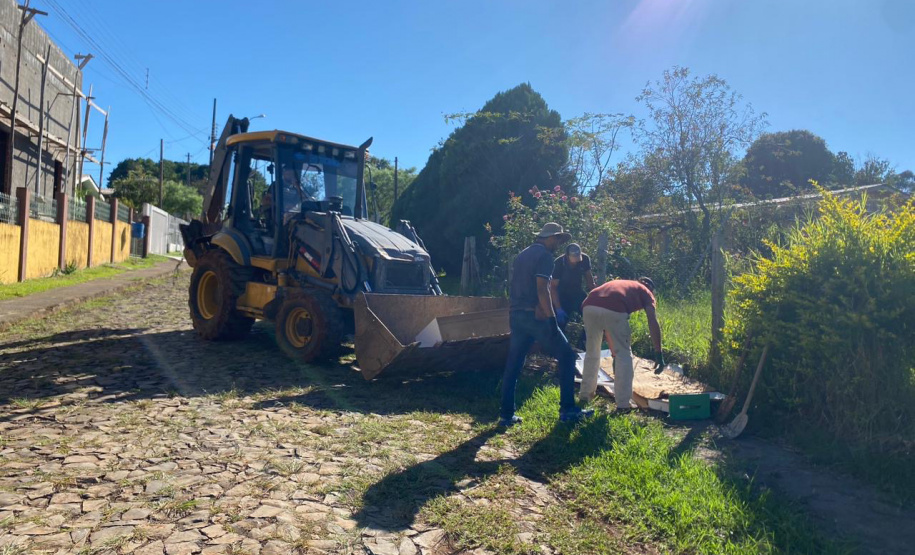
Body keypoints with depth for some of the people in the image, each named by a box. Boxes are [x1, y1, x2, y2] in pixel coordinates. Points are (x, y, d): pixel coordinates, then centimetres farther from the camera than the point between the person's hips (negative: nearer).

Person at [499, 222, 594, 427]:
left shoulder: (522, 255, 19)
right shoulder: (544, 256, -8)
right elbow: (542, 289, -18)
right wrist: (552, 318, -18)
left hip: (515, 315, 8)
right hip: (535, 316, -8)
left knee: (513, 364, 9)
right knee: (566, 356, 4)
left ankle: (506, 414, 11)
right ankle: (567, 410, 5)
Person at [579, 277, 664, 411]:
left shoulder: (617, 284, 43)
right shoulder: (646, 292, 29)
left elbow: (607, 328, 43)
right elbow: (653, 322, 10)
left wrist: (614, 354, 48)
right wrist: (658, 353, 13)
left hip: (589, 307, 5)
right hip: (613, 310, -5)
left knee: (591, 353, 25)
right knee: (624, 355, 12)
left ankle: (585, 395, 36)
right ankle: (623, 404, 13)